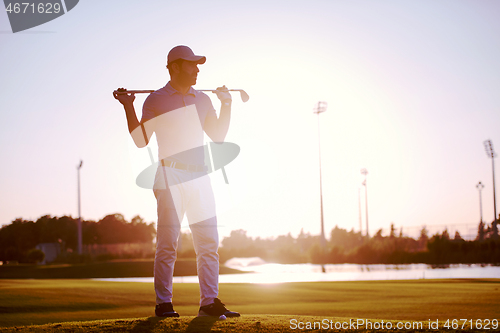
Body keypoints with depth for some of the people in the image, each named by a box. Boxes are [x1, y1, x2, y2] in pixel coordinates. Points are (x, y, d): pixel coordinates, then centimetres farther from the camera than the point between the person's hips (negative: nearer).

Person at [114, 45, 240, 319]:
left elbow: (218, 136, 19)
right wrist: (129, 108, -11)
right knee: (167, 243, -6)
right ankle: (163, 304, -1)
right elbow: (141, 140, -2)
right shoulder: (156, 100, 2)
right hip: (171, 176, -5)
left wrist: (226, 104, 13)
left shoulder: (202, 100, 16)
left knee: (208, 243, 2)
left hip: (199, 177, 5)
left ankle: (209, 302, 6)